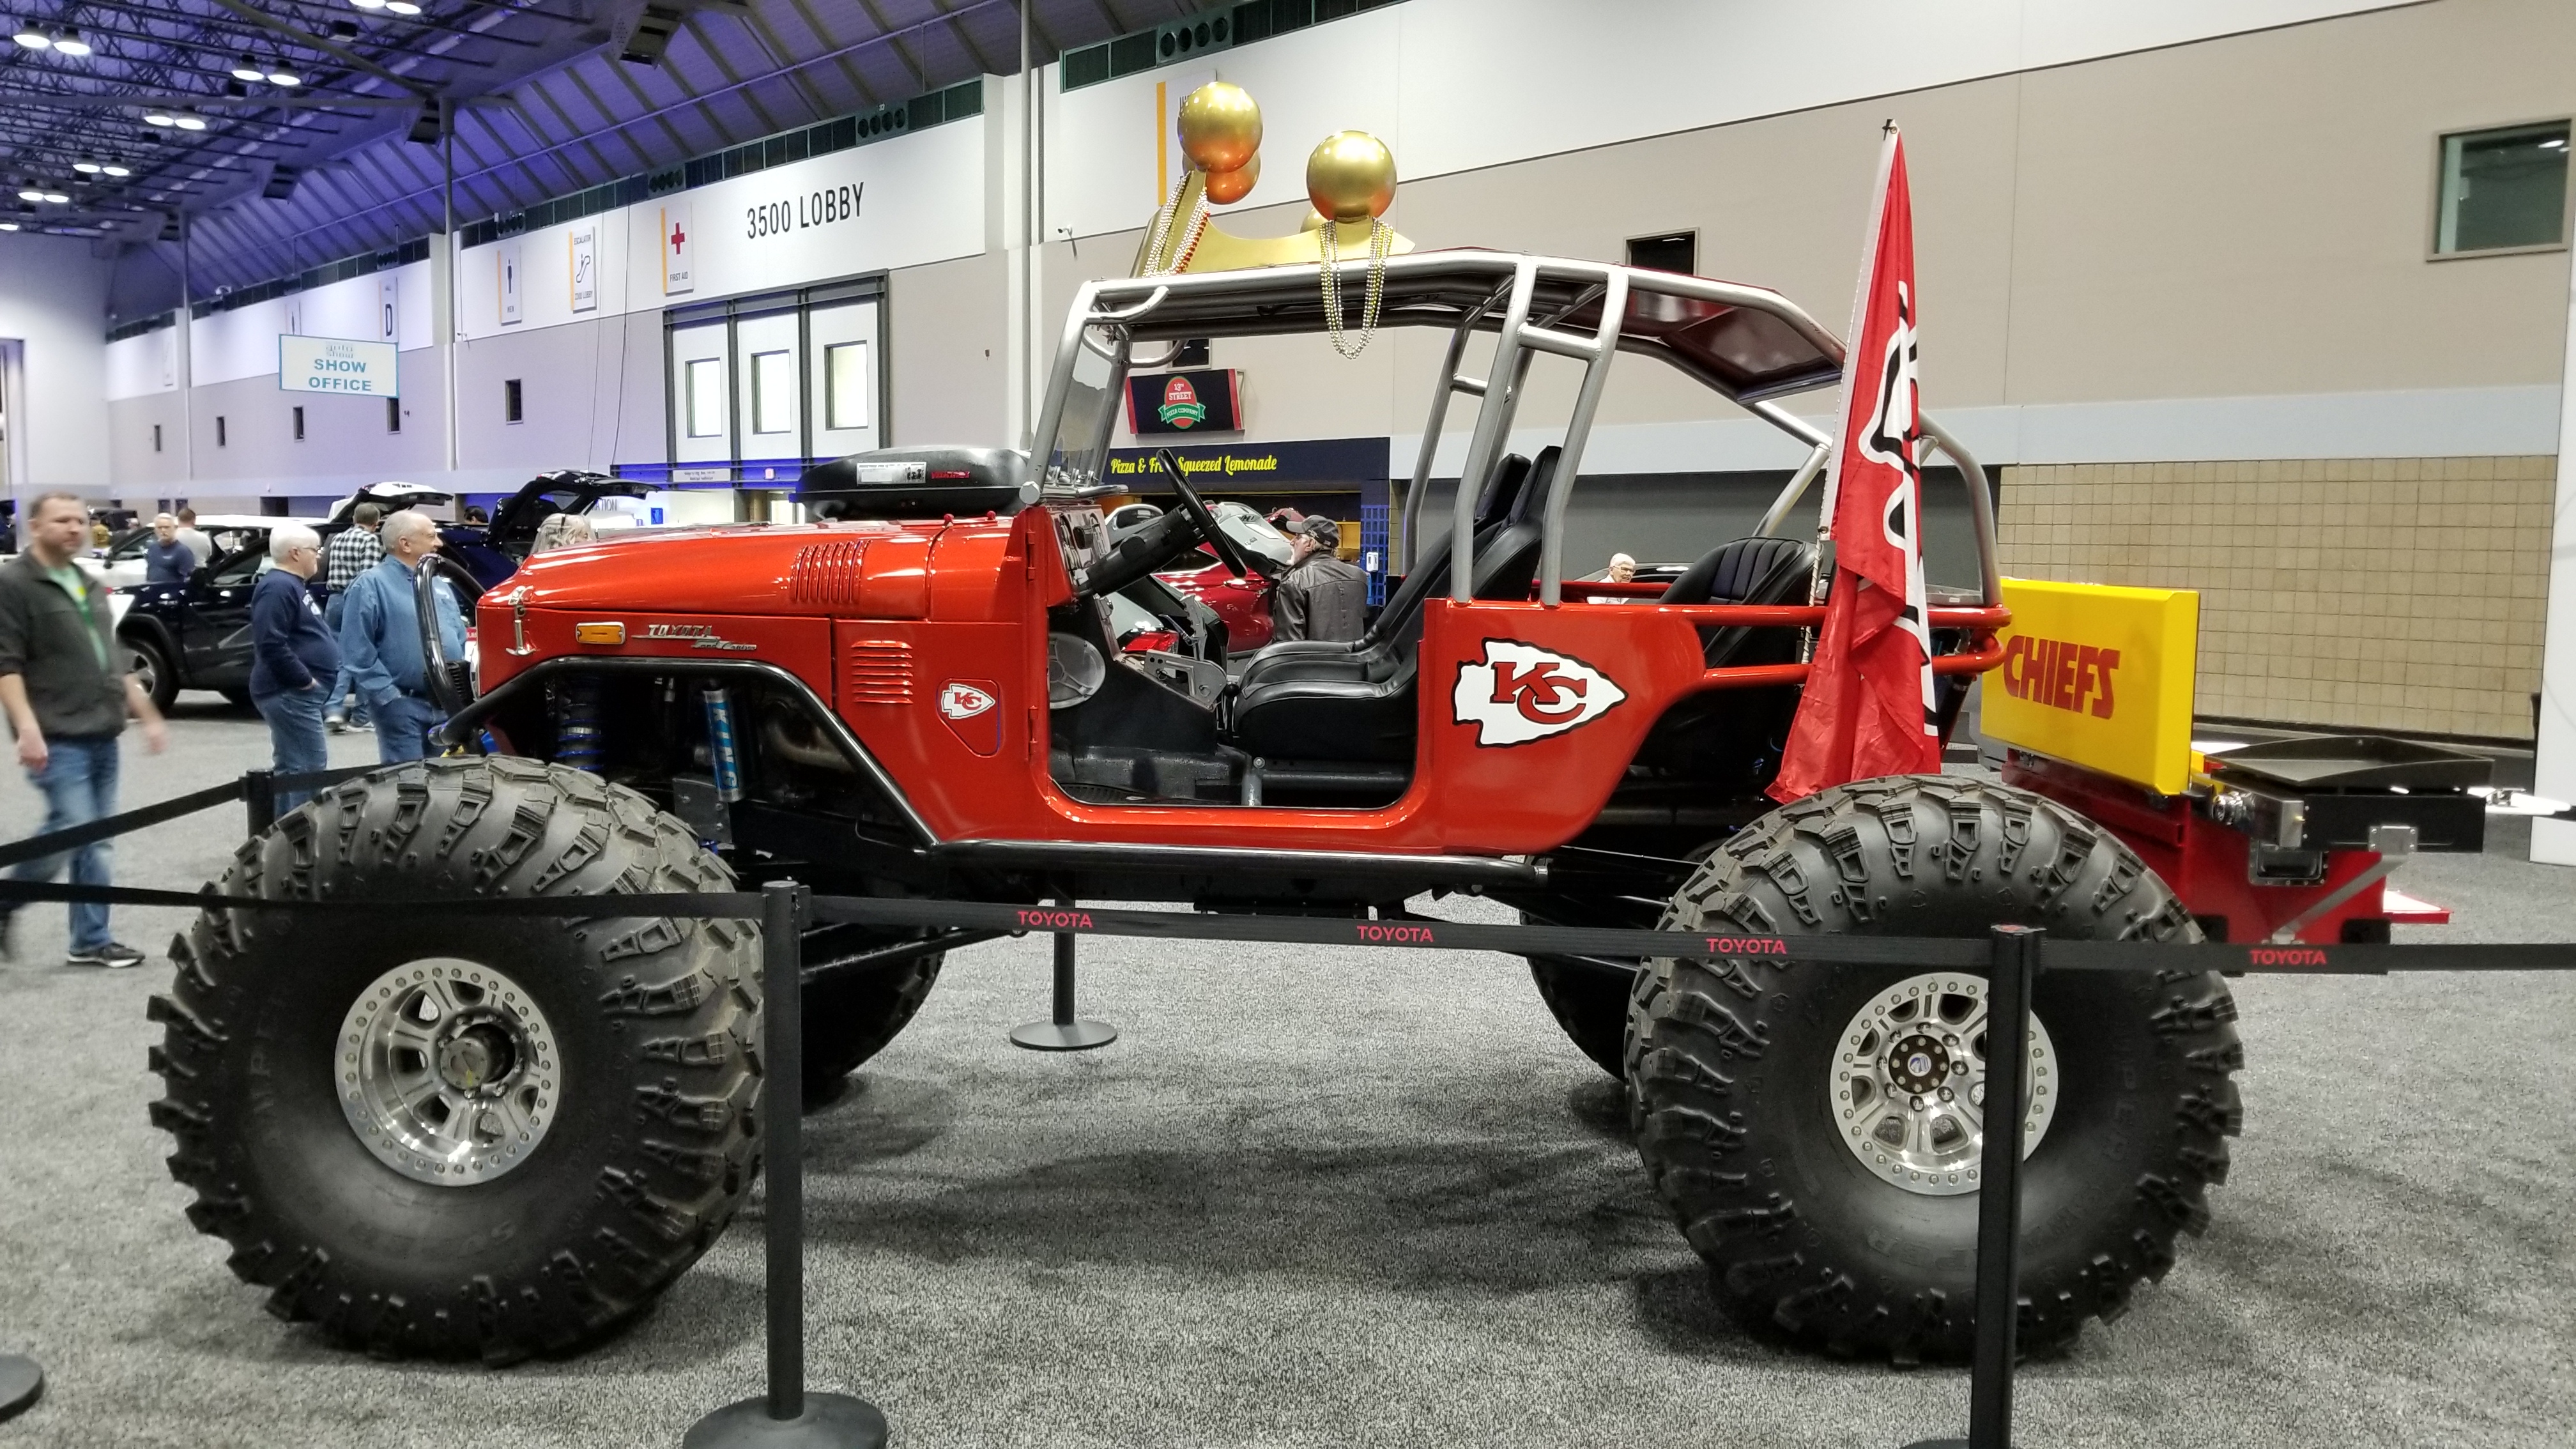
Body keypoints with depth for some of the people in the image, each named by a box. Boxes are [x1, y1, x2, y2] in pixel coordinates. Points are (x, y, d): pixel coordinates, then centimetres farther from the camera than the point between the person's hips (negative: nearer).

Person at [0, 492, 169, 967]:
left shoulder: (90, 585, 18)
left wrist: (148, 715, 20)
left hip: (102, 734, 8)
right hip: (58, 737, -8)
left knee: (96, 841, 8)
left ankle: (91, 941, 12)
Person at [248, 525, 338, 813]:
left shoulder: (292, 585, 18)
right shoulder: (278, 587, -16)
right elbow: (271, 645, -25)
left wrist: (308, 681, 17)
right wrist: (305, 680, -20)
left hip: (294, 692, 11)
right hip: (291, 693, -11)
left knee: (290, 768, 14)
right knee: (309, 769, -11)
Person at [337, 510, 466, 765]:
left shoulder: (439, 584, 17)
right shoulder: (371, 585, -7)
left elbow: (460, 638, 20)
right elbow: (358, 651, -13)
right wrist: (388, 696, -16)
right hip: (402, 705, -7)